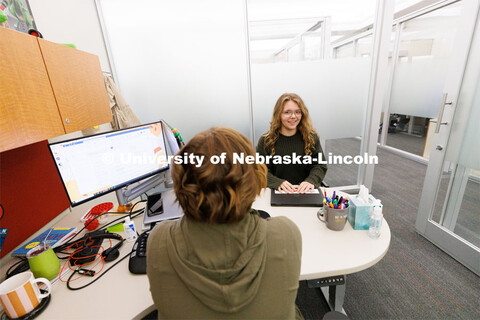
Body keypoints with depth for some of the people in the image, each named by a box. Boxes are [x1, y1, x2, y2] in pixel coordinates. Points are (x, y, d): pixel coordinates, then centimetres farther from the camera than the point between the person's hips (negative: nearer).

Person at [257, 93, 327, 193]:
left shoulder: (312, 138, 6)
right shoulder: (265, 140, -1)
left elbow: (320, 166, 6)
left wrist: (311, 181, -15)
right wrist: (279, 183, -22)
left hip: (306, 192, 1)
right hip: (277, 193, -1)